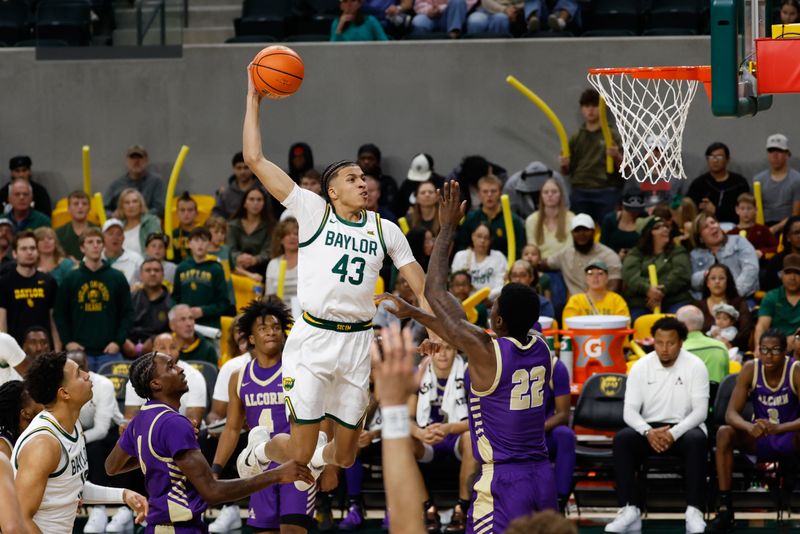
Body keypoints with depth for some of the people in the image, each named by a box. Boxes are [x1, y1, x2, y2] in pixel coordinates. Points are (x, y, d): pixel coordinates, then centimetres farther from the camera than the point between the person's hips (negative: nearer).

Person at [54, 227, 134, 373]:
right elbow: (60, 313, 10)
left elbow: (128, 312, 7)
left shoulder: (117, 278, 7)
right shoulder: (71, 279, 7)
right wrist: (67, 342, -2)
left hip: (109, 351, 0)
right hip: (80, 351, 0)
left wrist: (118, 341, -4)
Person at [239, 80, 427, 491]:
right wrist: (254, 99, -2)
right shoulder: (314, 212, 1)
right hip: (313, 338, -4)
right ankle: (257, 454, 28)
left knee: (345, 456, 9)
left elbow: (420, 284, 14)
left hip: (357, 342, 4)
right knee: (300, 450, -7)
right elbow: (255, 159, -3)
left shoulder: (385, 230, 12)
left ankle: (316, 458, 46)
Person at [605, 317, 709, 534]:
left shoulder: (695, 366, -6)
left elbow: (700, 411, -12)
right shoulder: (640, 367, -1)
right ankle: (630, 511, -32)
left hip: (684, 428, -2)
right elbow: (630, 411, -5)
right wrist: (648, 432, -26)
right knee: (622, 439, -29)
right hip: (650, 428, 2)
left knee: (697, 440, -37)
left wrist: (674, 433, -28)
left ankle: (694, 512, -39)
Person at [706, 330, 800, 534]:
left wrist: (778, 428, -46)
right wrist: (749, 427, -41)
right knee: (724, 433, -27)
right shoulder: (750, 370, -11)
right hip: (760, 438, 2)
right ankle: (725, 510, -27)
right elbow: (731, 414, -17)